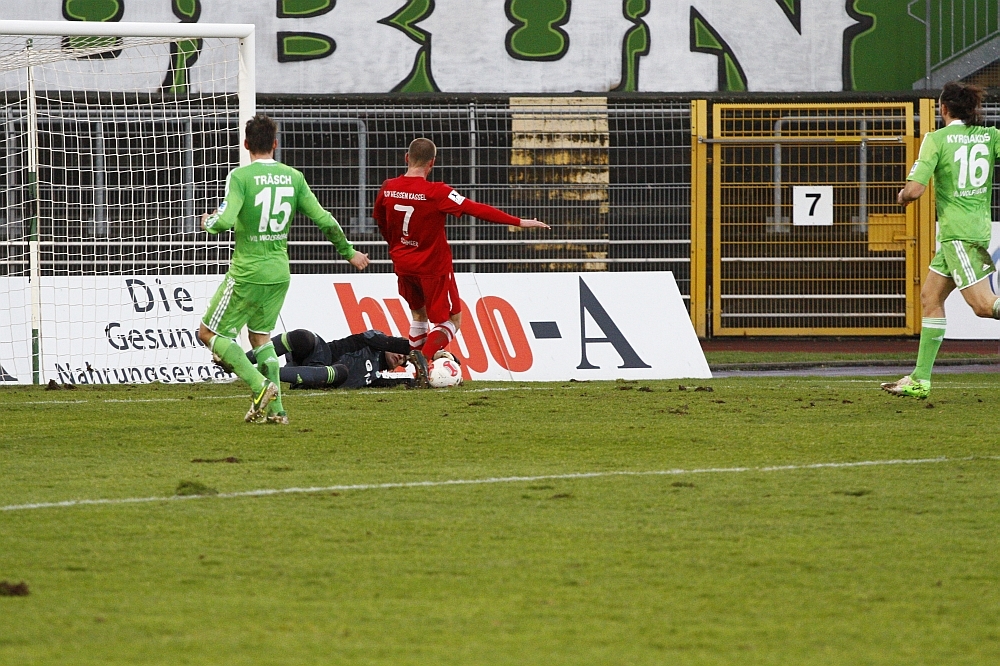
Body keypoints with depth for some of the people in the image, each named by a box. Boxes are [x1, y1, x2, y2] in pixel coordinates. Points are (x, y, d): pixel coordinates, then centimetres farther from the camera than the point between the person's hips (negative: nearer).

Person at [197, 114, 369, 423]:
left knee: (209, 333, 6)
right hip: (279, 273, 6)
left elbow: (225, 221, -24)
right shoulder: (293, 177, 3)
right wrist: (349, 252, 19)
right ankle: (274, 408, 13)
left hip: (247, 274, -6)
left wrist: (209, 223, 1)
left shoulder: (241, 176, -12)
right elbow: (324, 220, 4)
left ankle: (260, 386, -9)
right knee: (260, 335, 23)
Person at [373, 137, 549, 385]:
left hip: (403, 264, 6)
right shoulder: (436, 193, -21)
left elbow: (381, 223, 12)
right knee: (451, 320, 7)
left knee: (418, 313, 26)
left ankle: (419, 372, 22)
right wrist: (519, 222, -21)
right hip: (433, 267, -6)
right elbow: (476, 210, -24)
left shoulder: (388, 189, -4)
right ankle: (425, 355, -18)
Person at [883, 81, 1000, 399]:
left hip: (957, 231, -8)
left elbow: (914, 190, -14)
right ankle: (920, 379, 16)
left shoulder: (937, 140, -9)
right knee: (930, 297, 14)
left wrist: (902, 196, 6)